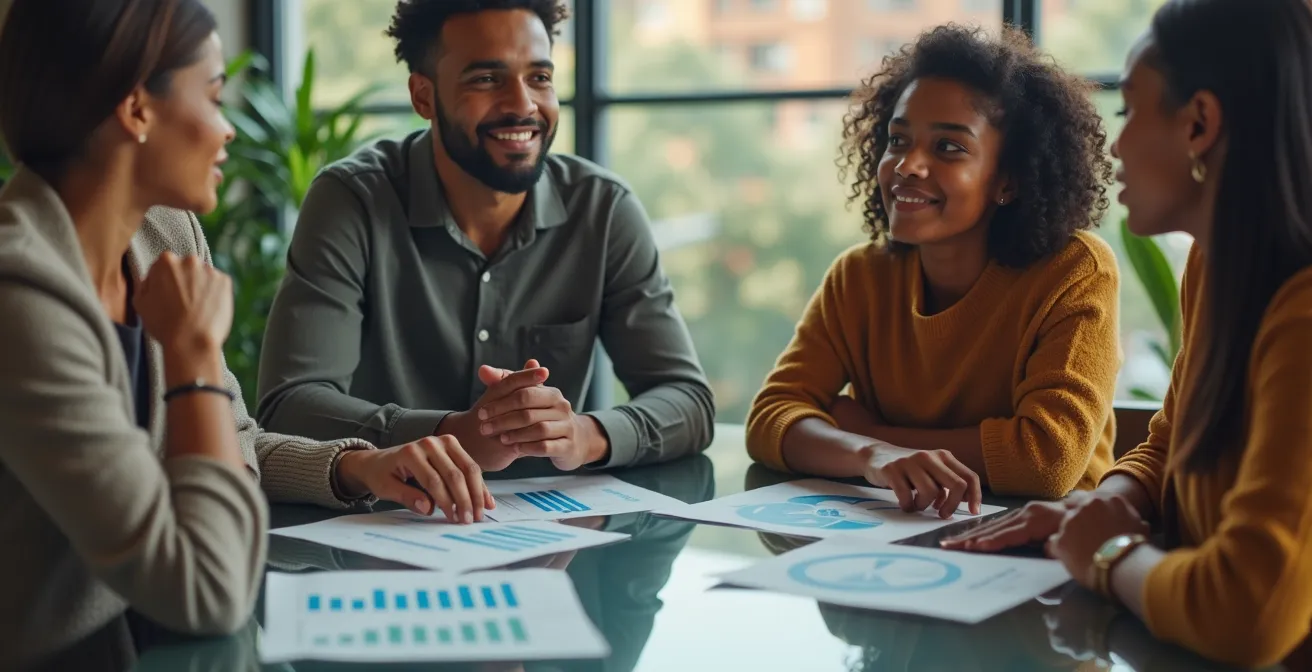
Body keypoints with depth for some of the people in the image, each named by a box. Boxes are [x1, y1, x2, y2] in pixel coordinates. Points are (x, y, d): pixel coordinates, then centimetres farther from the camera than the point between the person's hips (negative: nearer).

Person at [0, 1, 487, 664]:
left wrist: (356, 466, -3)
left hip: (134, 635, 7)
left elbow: (232, 445, 14)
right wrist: (195, 349, -19)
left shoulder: (164, 235, 1)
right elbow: (210, 590, -26)